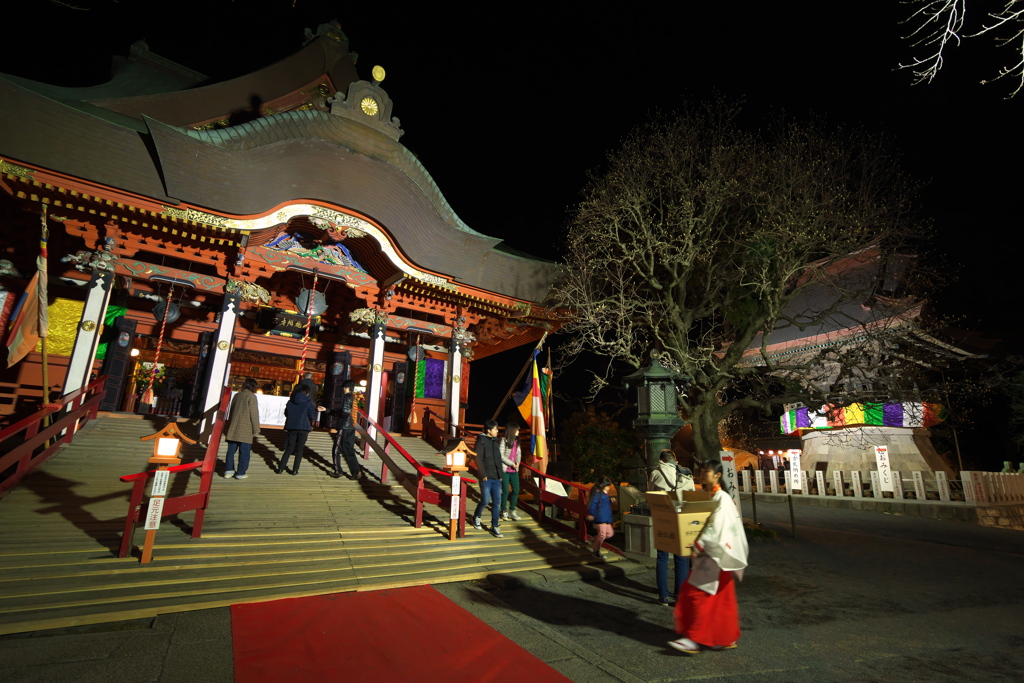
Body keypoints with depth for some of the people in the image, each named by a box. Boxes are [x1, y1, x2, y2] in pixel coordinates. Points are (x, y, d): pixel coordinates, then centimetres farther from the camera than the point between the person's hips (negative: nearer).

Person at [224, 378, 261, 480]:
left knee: (231, 450, 13)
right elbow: (254, 414, -11)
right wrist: (256, 429, -4)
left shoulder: (237, 395, 10)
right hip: (245, 430, -6)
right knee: (244, 452, 1)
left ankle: (229, 470, 15)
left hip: (233, 429, 6)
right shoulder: (251, 396, -9)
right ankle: (240, 473, 4)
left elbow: (232, 411, 17)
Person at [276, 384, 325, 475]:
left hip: (291, 427, 3)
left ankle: (281, 468, 11)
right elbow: (312, 416, -7)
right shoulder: (308, 401, -6)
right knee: (300, 449, 7)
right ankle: (295, 470, 7)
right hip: (303, 428, -3)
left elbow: (286, 413, 12)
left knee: (289, 448, 13)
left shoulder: (290, 401, 5)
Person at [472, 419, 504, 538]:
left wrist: (500, 474, 13)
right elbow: (478, 459, -11)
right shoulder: (481, 441, -6)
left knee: (497, 502, 4)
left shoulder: (495, 441, 15)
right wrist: (483, 475, -15)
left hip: (496, 478, 6)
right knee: (485, 501, -5)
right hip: (486, 478, -6)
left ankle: (495, 526, 14)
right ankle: (476, 517, 23)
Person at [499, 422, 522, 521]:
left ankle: (512, 510, 21)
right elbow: (501, 455, -14)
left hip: (514, 470, 6)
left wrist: (517, 462, -4)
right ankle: (504, 511, 17)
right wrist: (511, 463, -13)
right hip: (505, 470, -6)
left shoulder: (516, 442, 11)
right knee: (505, 491, 1)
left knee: (516, 490, 5)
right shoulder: (504, 441, -9)